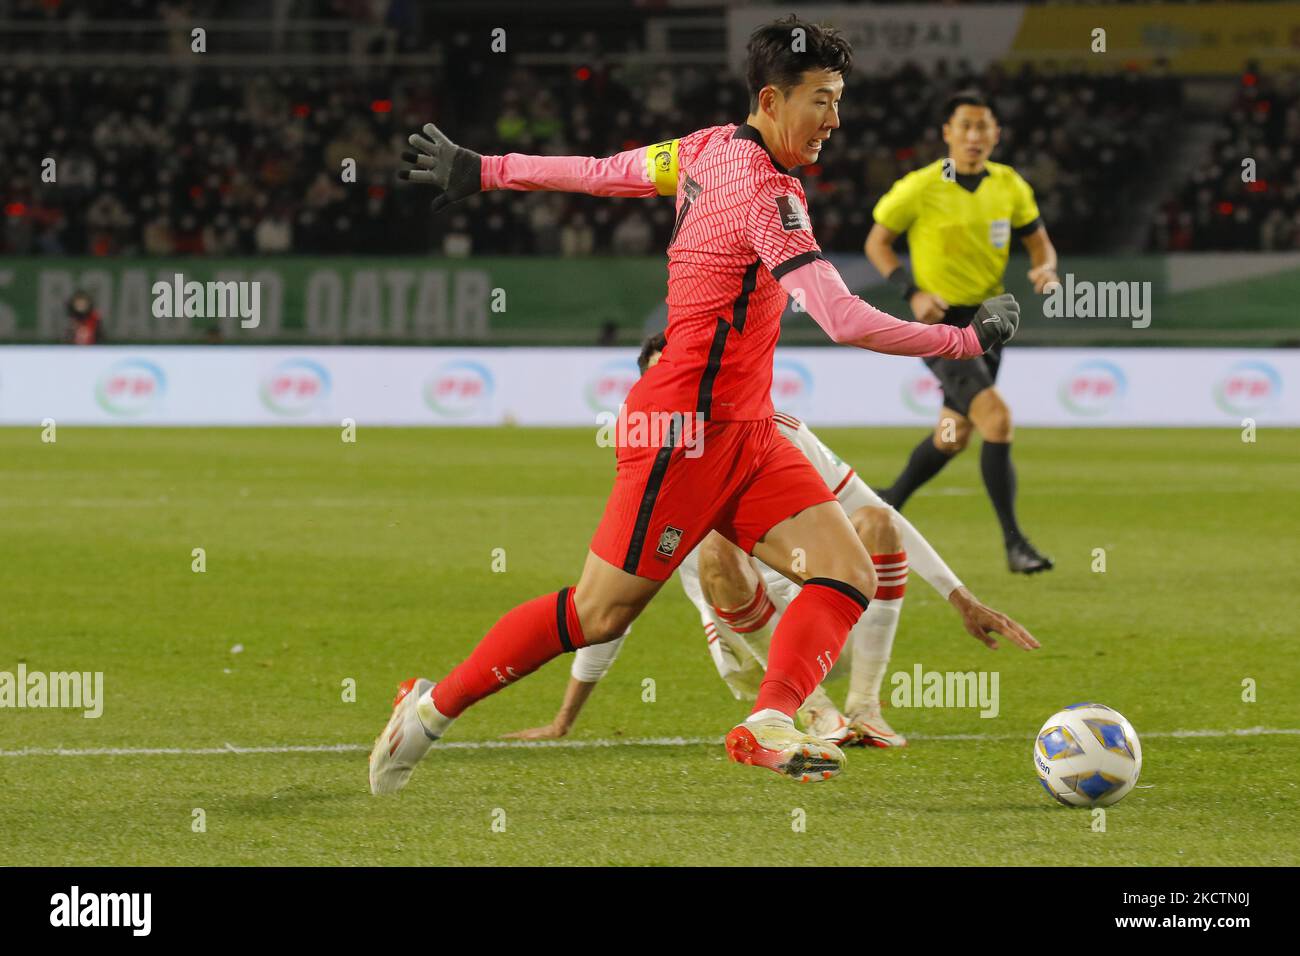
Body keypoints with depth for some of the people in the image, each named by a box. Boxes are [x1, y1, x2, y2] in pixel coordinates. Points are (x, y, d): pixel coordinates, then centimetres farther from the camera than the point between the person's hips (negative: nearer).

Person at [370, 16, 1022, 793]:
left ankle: (770, 727, -21)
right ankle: (432, 709, 12)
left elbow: (599, 171, 19)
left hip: (745, 435, 10)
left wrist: (483, 170, 31)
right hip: (690, 429, -10)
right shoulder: (766, 190, -19)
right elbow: (845, 321, -26)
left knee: (849, 574, -8)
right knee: (599, 614, -2)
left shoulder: (709, 150, 8)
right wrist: (968, 340, -17)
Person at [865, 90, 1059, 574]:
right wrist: (913, 293, -15)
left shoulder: (1010, 186, 1)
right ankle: (1013, 543, -19)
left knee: (953, 437, 16)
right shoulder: (919, 188, -12)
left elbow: (1039, 242, 12)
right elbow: (877, 243, -1)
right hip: (941, 322, -6)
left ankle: (888, 502, 42)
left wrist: (1044, 269, -12)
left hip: (987, 320, 6)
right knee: (996, 417, -23)